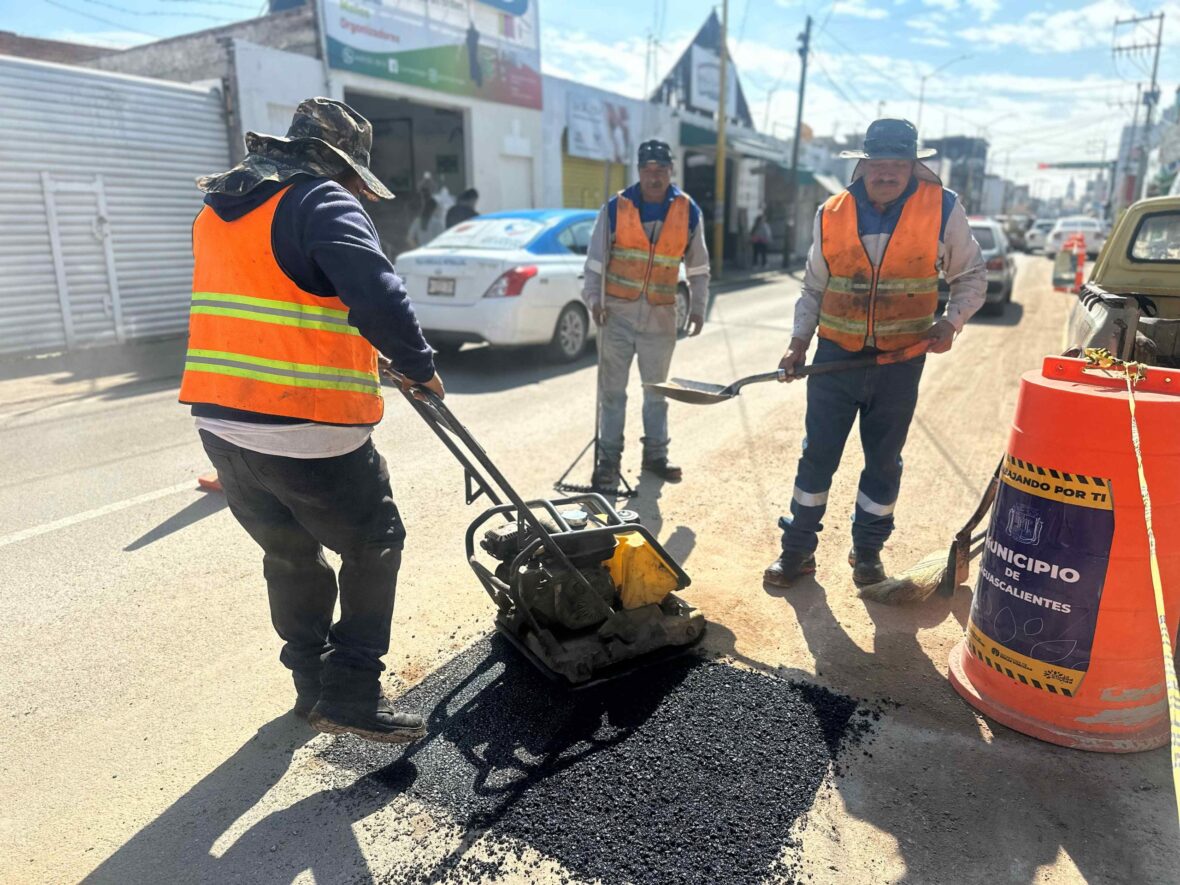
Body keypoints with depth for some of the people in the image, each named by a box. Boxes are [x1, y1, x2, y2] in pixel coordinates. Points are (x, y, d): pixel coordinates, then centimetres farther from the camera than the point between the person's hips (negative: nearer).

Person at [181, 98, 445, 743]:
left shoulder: (216, 210, 19)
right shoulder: (323, 204, -8)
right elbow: (378, 297, -22)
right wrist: (420, 367, -7)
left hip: (219, 420, 8)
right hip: (307, 431, -8)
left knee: (290, 553, 22)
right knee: (374, 545, 9)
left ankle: (312, 684, 34)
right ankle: (351, 695, 10)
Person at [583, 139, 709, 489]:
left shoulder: (688, 211, 2)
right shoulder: (616, 207, -3)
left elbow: (698, 267, 10)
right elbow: (596, 258, 2)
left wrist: (697, 307, 6)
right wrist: (594, 298, -8)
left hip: (660, 315, 2)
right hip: (618, 311, -1)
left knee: (656, 389, 12)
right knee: (612, 389, 3)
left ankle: (655, 455, 24)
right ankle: (609, 458, 12)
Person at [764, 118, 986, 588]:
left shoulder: (943, 209, -4)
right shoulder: (832, 214, 0)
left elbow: (971, 275, 8)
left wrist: (951, 321, -9)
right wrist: (800, 339, -4)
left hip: (900, 361, 0)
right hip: (836, 356, 1)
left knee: (884, 461, 11)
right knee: (818, 454, 5)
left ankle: (867, 550, 29)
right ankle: (798, 547, 19)